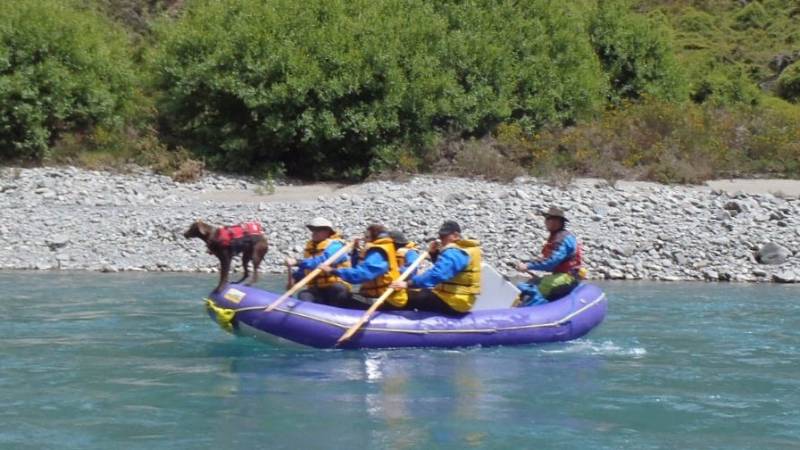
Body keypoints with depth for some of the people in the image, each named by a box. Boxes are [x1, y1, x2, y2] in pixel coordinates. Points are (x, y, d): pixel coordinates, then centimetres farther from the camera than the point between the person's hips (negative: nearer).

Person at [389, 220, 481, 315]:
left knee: (405, 296, -16)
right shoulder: (467, 248, 15)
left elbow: (436, 274, -32)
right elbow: (443, 268, 24)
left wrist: (408, 284, -36)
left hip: (452, 302, -11)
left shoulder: (454, 253, -18)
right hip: (462, 300, 11)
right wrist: (434, 253, 5)